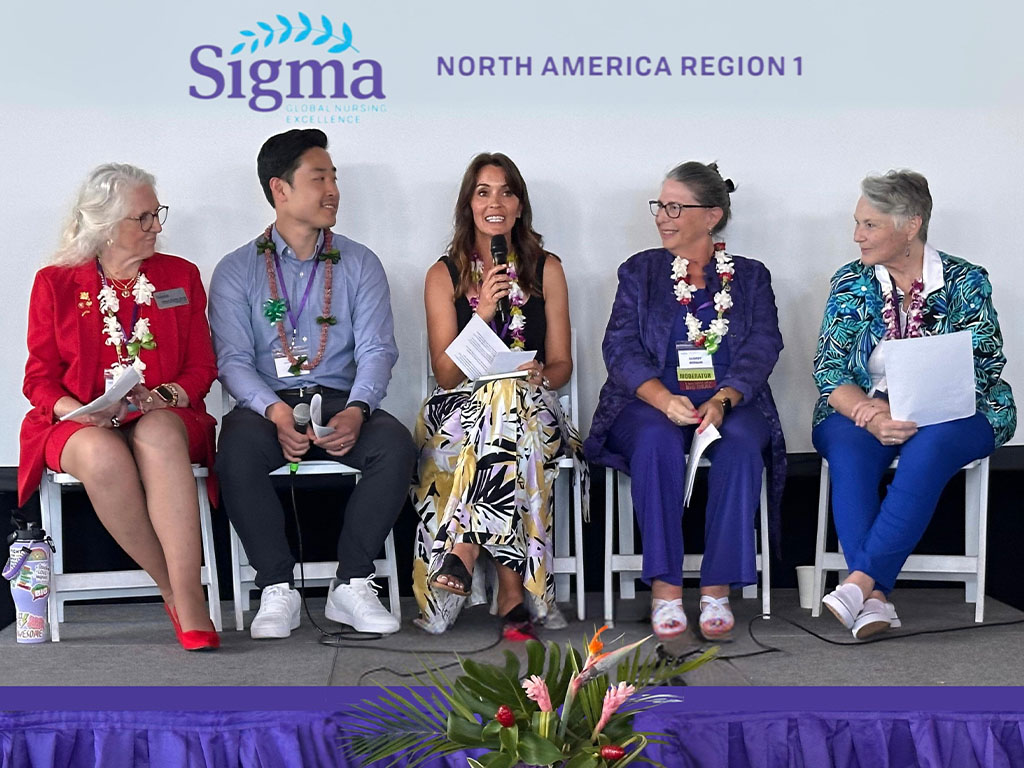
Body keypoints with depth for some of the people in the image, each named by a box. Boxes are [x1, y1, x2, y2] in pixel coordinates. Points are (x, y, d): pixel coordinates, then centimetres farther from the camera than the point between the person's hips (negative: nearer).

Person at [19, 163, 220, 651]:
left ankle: (189, 600, -40)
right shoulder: (55, 283, 8)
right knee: (103, 456, -37)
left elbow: (201, 367, 11)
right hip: (80, 425, 0)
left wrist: (166, 397, -11)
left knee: (158, 436, -37)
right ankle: (174, 591, -24)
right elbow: (39, 378, 7)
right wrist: (76, 410, -14)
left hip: (164, 421, 1)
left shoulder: (180, 276, 13)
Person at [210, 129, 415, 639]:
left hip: (340, 402, 1)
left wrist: (356, 410, -19)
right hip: (265, 405, -1)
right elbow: (233, 360, -2)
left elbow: (377, 350, 2)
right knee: (236, 450, -34)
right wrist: (276, 412, -23)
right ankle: (278, 590, -21)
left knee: (396, 444, -29)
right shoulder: (237, 270, 8)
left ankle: (351, 584, -18)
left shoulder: (359, 264, 13)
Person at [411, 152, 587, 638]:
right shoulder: (444, 275, 8)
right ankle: (512, 592, -39)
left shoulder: (546, 270, 12)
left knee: (507, 399, -37)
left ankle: (464, 554, -37)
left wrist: (540, 375, -12)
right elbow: (446, 374, 0)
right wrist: (482, 314, -14)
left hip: (531, 406, 1)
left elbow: (561, 364, 12)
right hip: (461, 409, -1)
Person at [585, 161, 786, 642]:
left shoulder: (751, 277, 14)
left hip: (731, 402, 0)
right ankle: (664, 588, -32)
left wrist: (721, 400, -20)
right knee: (656, 441, -35)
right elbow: (621, 347, 0)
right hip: (651, 402, 0)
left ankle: (717, 591, -30)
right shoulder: (639, 271, 14)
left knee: (741, 443, -34)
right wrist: (664, 398, -20)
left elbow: (761, 350, 1)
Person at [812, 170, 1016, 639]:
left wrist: (916, 418, -25)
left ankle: (860, 581, -40)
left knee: (929, 446, -36)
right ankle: (874, 599, -39)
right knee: (847, 449, -32)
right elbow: (829, 370, -1)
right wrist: (874, 416, -22)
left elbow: (978, 368, -9)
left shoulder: (966, 282, 0)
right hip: (867, 409, 2)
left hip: (954, 414, -1)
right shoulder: (850, 284, 6)